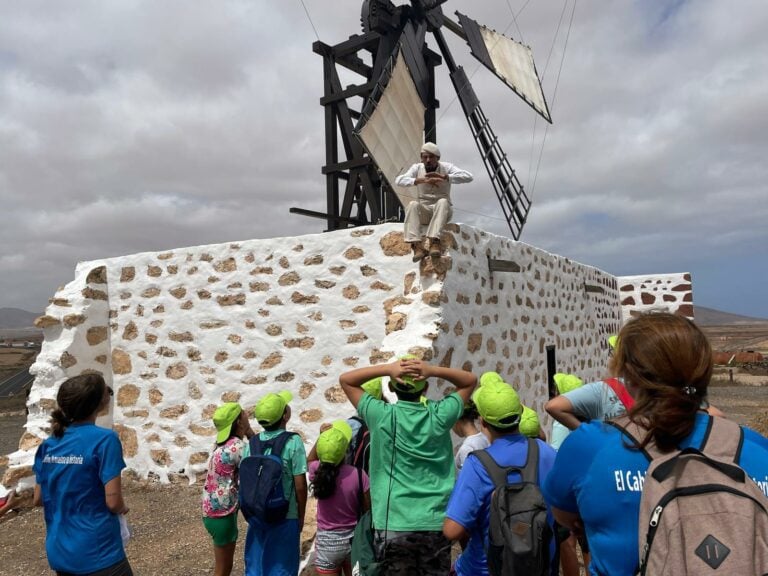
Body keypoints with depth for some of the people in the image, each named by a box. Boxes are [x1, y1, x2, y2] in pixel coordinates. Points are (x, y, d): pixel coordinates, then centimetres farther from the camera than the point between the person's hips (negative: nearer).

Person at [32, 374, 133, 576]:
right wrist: (123, 508, 2)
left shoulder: (48, 444, 1)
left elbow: (38, 499, 9)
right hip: (97, 555, -6)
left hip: (58, 554, 7)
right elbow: (113, 502, -19)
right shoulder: (104, 439, -18)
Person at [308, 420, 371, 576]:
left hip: (326, 541, 1)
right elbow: (368, 511, -7)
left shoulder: (316, 471, -11)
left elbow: (310, 459, 15)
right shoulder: (358, 475, -17)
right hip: (354, 539, 0)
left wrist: (321, 437, 4)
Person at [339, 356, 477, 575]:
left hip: (392, 526, -1)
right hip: (436, 525, 1)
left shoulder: (382, 416, -9)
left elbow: (345, 379, 5)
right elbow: (470, 380, 11)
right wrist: (433, 370, -6)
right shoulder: (440, 415, -5)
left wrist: (388, 368, -8)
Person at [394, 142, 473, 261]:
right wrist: (422, 180, -31)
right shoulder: (417, 168, 0)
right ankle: (417, 245, -42)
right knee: (412, 204, -30)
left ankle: (434, 241, -44)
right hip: (423, 211, 1)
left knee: (443, 202, -33)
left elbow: (468, 177, -19)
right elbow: (399, 180, -18)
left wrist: (444, 177, -30)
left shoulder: (446, 167, -4)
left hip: (442, 211, -1)